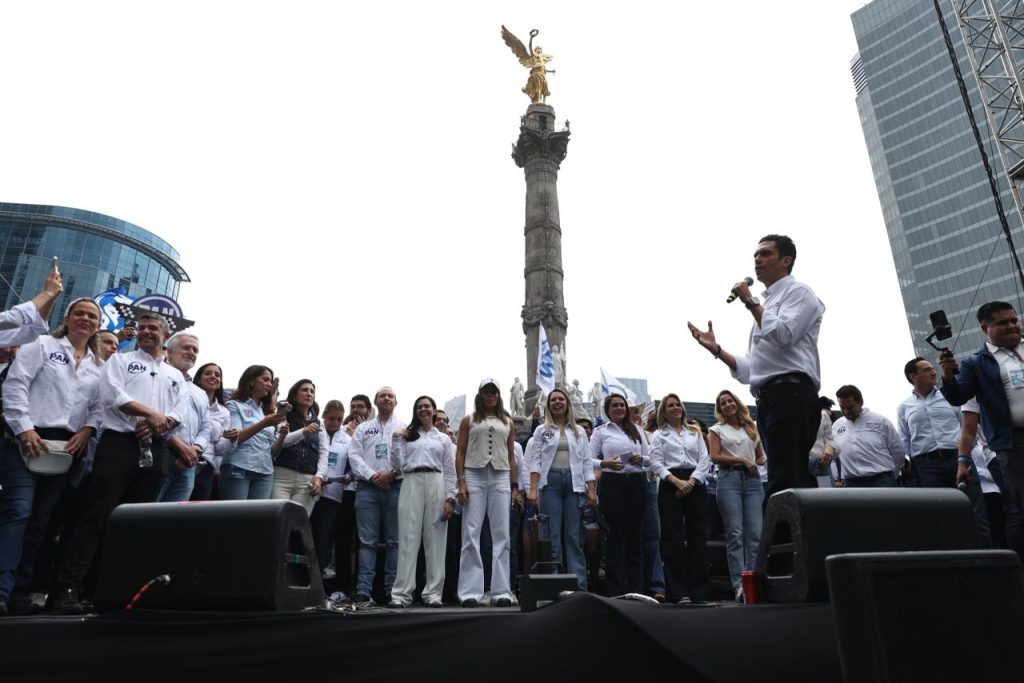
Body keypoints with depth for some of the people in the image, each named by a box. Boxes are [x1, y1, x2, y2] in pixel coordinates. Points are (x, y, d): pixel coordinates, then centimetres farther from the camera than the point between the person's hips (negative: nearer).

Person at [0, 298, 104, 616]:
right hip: (27, 441, -4)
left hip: (67, 448, 4)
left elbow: (99, 407, 14)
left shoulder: (99, 366, 18)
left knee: (40, 520, 5)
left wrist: (87, 430, -6)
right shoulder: (42, 345, 6)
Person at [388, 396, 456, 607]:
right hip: (411, 484, -1)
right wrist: (396, 440, 0)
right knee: (408, 538, -4)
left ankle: (433, 592, 5)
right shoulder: (406, 435, 15)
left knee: (435, 539, 0)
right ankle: (401, 593, -2)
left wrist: (450, 498, 0)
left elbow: (450, 472, 11)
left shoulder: (444, 439, 16)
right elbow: (397, 465, 5)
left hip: (436, 486, 1)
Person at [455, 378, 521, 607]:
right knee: (471, 534, -3)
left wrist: (515, 487, 7)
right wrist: (461, 483, -6)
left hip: (501, 478, 2)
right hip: (474, 476, -2)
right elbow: (460, 452, 5)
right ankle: (470, 591, 0)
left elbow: (511, 456, 15)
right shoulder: (468, 421, 11)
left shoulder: (507, 423, 17)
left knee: (501, 535, 0)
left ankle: (501, 591, 5)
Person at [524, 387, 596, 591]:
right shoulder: (542, 431, 11)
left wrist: (592, 489, 2)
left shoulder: (579, 431, 15)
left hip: (574, 483, 1)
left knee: (574, 536, 0)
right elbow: (535, 461, 3)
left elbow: (587, 462, 12)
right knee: (552, 534, -3)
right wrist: (533, 489, -7)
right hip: (550, 482, -1)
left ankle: (579, 585, 2)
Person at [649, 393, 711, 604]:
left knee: (698, 536, -1)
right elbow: (656, 464, -1)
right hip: (671, 485, -2)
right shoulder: (658, 435, 11)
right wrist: (678, 482, -13)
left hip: (695, 483, 2)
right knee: (673, 537, -5)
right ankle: (679, 592, -1)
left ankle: (700, 592, 5)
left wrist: (691, 481, -8)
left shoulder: (695, 432, 17)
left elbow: (705, 460, 8)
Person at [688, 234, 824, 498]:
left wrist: (750, 301, -5)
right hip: (769, 399, 9)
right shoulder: (766, 306, 29)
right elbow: (749, 370, 24)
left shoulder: (797, 292, 6)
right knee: (794, 482, 5)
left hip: (791, 393, -9)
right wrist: (715, 348, 15)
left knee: (786, 483, -17)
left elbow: (783, 335, -16)